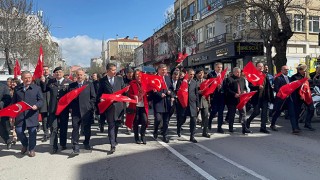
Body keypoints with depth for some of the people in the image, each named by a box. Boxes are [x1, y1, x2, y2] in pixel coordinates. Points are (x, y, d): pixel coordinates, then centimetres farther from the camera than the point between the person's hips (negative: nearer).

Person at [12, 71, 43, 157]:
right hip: (20, 114, 2)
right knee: (18, 131, -1)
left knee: (32, 132, 0)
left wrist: (36, 106, -18)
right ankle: (25, 144, 29)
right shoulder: (17, 89, 10)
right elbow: (14, 102, 14)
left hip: (32, 114, -2)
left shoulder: (37, 88, 3)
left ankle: (31, 149, 19)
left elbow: (41, 100, 1)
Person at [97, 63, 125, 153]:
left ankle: (114, 141, 29)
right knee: (111, 125, -4)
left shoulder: (120, 79, 10)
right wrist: (100, 99, -14)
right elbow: (99, 93, 5)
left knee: (116, 125, 11)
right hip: (108, 106, -2)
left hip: (118, 105, 2)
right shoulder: (102, 80, 4)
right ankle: (113, 145, -2)